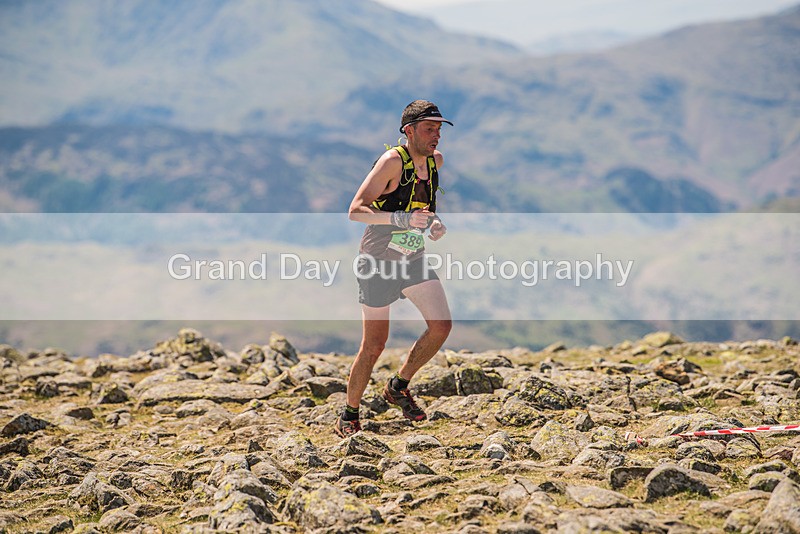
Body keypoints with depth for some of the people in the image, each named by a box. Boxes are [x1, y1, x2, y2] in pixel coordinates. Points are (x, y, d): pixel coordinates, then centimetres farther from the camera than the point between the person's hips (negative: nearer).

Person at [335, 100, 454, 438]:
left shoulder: (435, 160, 4)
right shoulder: (392, 161, -18)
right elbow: (356, 210, -24)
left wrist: (434, 221, 2)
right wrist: (402, 219, -35)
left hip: (414, 259, 7)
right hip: (379, 261, -6)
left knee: (441, 326, -6)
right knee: (374, 346, -2)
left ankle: (399, 387, 16)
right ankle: (349, 416, 16)